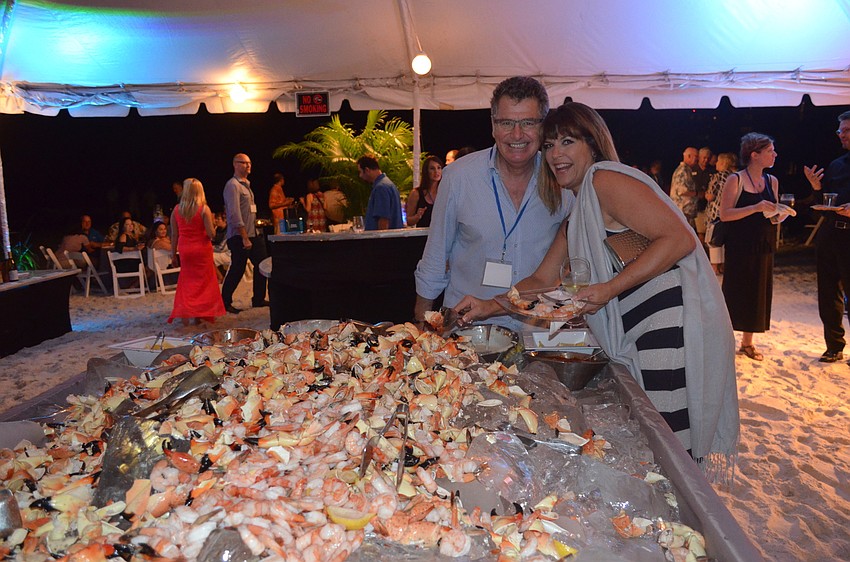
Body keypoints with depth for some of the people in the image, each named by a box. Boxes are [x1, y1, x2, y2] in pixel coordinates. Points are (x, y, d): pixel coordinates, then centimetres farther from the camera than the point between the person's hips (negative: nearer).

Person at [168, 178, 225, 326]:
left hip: (184, 250, 3)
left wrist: (173, 254, 11)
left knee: (186, 281, 15)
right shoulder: (204, 209, -10)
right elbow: (211, 234, -14)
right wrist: (213, 229, 9)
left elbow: (175, 236, 2)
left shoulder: (176, 210, -1)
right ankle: (199, 315, 10)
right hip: (202, 249, -2)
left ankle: (184, 313, 6)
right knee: (203, 281, 9)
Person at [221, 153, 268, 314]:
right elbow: (234, 214, -20)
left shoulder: (246, 184, 18)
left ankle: (258, 299, 22)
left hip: (253, 234, 9)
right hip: (239, 236, -9)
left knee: (262, 264, 11)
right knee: (237, 270, -4)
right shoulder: (232, 185, -12)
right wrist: (245, 238, -22)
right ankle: (225, 303, 9)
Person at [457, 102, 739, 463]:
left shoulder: (606, 179, -8)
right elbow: (542, 280, 21)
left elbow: (680, 239, -17)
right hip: (637, 340, 9)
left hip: (672, 328, -9)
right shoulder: (576, 218, 20)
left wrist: (609, 289, -20)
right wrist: (489, 306, 9)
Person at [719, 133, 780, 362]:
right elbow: (724, 214, -16)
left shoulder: (772, 181, 10)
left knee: (758, 293, 9)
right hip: (739, 247, -6)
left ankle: (747, 342, 22)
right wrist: (755, 208, -24)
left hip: (763, 247, 6)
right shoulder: (735, 180, -8)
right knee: (736, 293, 0)